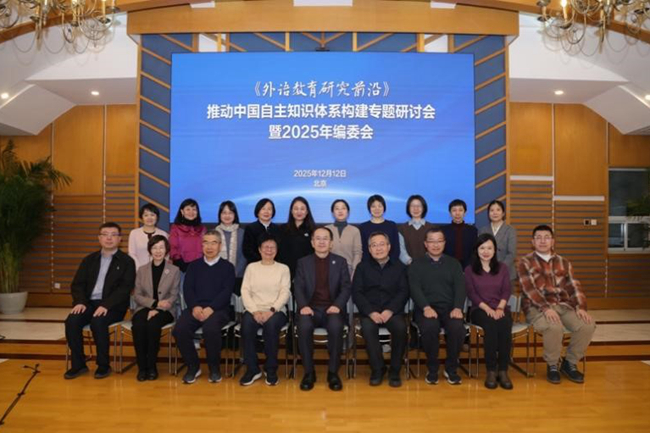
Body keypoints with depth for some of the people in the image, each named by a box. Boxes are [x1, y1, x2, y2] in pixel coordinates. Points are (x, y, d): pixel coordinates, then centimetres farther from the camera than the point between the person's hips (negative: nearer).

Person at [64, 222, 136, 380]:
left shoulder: (127, 261, 1)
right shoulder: (89, 259, 16)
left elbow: (125, 288, -10)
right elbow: (77, 284, 10)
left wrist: (106, 305, -23)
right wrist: (80, 301, -10)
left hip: (112, 306, -4)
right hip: (89, 303, 4)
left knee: (98, 322, -33)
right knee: (72, 321, -24)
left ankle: (103, 365, -13)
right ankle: (78, 364, -7)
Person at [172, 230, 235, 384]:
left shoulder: (228, 267, 9)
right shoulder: (193, 265, 17)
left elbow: (227, 292, -3)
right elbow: (187, 289, 6)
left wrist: (211, 308, -18)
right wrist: (194, 306, -14)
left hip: (219, 309, -3)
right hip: (196, 308, 3)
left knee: (210, 329, -35)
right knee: (179, 329, -27)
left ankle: (214, 367, -9)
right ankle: (193, 366, -2)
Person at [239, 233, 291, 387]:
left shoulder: (283, 268, 11)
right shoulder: (251, 267, 15)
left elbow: (285, 293, 0)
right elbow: (245, 291, 5)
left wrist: (271, 310, -16)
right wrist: (254, 311, -11)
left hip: (275, 311, -1)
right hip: (254, 310, 1)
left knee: (271, 324, -34)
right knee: (247, 324, -32)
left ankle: (271, 369, -16)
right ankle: (252, 369, -14)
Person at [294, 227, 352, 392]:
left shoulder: (340, 262, 11)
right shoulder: (303, 262, 11)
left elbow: (346, 287, 3)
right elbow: (298, 287, 3)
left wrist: (337, 305, -15)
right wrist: (303, 305, -17)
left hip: (332, 308, 0)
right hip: (311, 308, 1)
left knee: (336, 327, -33)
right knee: (304, 326, -32)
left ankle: (333, 372, -15)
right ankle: (309, 372, -14)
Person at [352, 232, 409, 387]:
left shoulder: (399, 266, 10)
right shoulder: (362, 267, 9)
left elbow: (403, 292, 2)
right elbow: (356, 293, 1)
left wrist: (390, 310, -14)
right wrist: (371, 312, -14)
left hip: (392, 310, 0)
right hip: (369, 311, 0)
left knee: (401, 327, -30)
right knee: (367, 328, -32)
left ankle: (394, 371, -10)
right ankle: (377, 369, -12)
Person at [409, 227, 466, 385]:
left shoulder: (454, 263, 17)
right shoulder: (416, 265, 11)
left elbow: (460, 287, 4)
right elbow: (415, 289, -3)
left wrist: (458, 308, -15)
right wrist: (426, 307, -21)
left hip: (449, 308, 2)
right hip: (426, 308, -1)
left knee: (458, 328, -30)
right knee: (430, 327, -34)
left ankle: (451, 368, -4)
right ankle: (432, 369, -9)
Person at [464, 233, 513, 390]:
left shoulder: (502, 268, 13)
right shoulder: (469, 270, 6)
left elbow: (507, 291, 4)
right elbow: (471, 294, -2)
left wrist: (500, 308, -14)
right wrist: (487, 308, -17)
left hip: (500, 309, 2)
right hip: (480, 309, -2)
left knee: (505, 326, -33)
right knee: (491, 325, -35)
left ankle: (503, 370, -25)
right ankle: (491, 371, -28)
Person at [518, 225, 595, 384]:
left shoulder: (563, 263, 17)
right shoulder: (525, 262, 1)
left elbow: (574, 286, 8)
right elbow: (529, 289, -12)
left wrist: (580, 307, -10)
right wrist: (546, 308, -25)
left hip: (564, 305, 5)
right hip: (537, 307, -5)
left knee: (588, 325, -22)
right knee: (554, 327, -35)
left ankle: (570, 363, 3)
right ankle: (552, 365, -6)